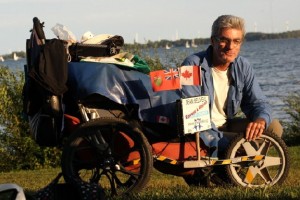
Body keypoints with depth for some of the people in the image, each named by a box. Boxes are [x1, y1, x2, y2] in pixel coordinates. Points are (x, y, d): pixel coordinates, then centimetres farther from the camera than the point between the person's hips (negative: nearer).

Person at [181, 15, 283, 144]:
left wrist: (260, 121, -22)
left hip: (226, 126, 7)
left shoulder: (243, 67, 4)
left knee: (274, 127, -9)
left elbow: (258, 103, 5)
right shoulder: (193, 65, -16)